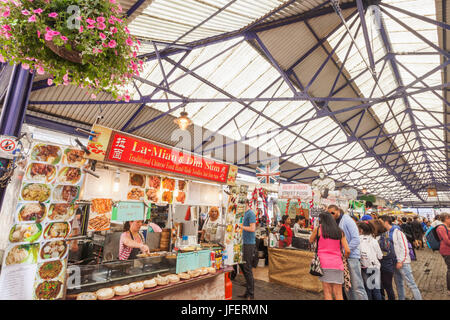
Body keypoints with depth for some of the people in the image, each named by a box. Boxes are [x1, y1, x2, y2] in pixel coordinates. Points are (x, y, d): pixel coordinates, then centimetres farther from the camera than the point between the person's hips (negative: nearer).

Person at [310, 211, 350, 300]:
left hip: (324, 263, -3)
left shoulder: (318, 229, 1)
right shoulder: (340, 231, 8)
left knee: (327, 292, 2)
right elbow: (347, 250, 3)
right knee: (338, 294, 10)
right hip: (338, 263, 3)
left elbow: (311, 241, 16)